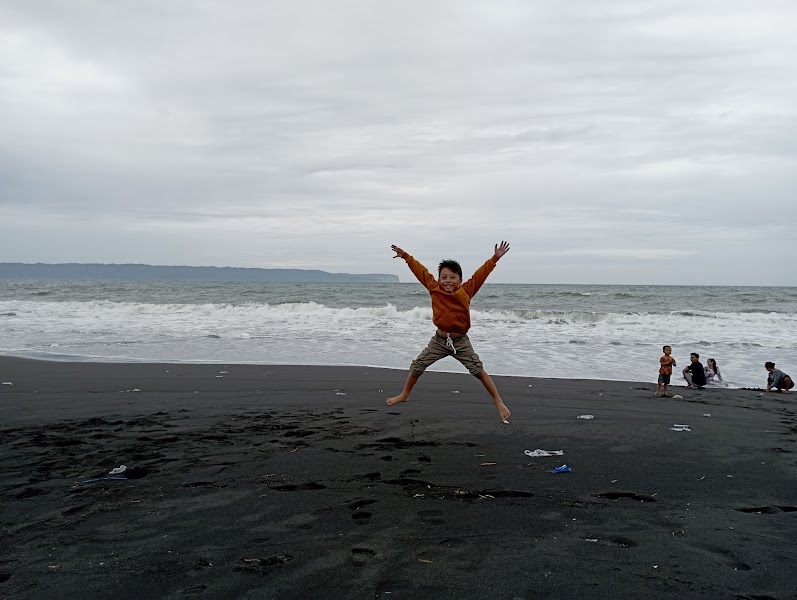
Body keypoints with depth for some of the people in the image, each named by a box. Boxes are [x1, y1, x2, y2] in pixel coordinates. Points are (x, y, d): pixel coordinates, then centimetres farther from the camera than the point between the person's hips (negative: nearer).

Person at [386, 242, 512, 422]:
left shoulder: (466, 291, -10)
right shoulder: (435, 289, -6)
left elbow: (480, 274, -8)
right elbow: (421, 271, 0)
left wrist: (495, 258, -11)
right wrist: (405, 256, 5)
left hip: (461, 341, -2)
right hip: (439, 340, 2)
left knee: (479, 371, -3)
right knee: (416, 367, 6)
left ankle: (499, 402, 9)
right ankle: (404, 395, 30)